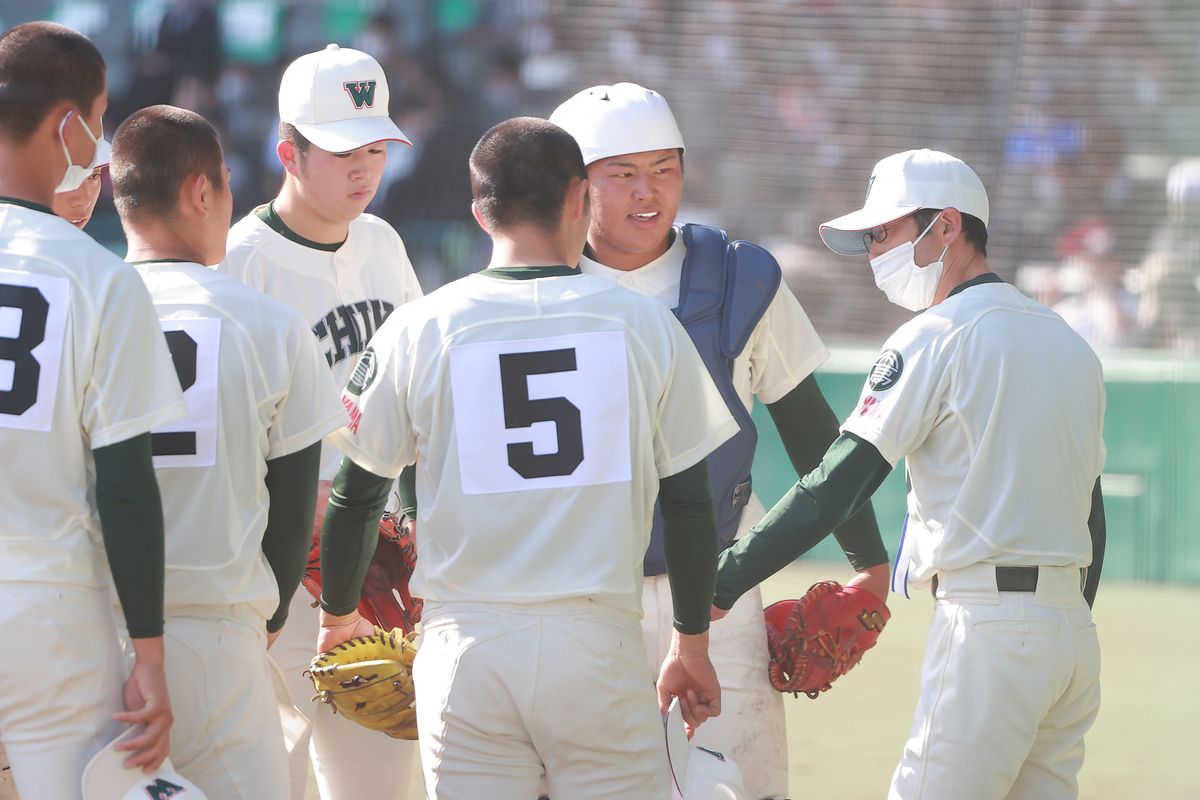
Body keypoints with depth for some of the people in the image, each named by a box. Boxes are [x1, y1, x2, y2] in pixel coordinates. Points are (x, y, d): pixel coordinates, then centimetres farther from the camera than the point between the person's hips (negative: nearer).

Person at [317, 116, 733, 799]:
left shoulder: (418, 331, 2)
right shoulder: (646, 325, 2)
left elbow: (356, 497, 9)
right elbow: (690, 503, 7)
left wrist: (339, 616, 27)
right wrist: (693, 646, 19)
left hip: (467, 646, 1)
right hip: (598, 641, -1)